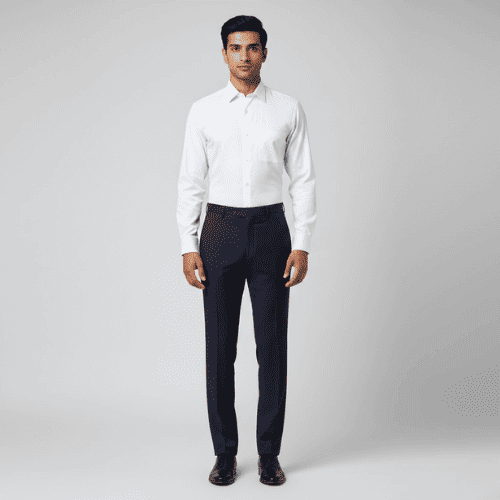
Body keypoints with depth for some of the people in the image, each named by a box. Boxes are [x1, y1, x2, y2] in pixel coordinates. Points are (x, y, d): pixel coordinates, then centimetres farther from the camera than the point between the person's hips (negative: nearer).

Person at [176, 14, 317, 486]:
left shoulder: (288, 109, 2)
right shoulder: (203, 111, 4)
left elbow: (303, 179, 2)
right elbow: (190, 181, 4)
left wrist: (302, 245, -5)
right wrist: (188, 245, -3)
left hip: (271, 228, 0)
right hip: (220, 230, 1)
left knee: (272, 346, 4)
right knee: (219, 348, 4)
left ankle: (269, 452, 17)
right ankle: (225, 451, 18)